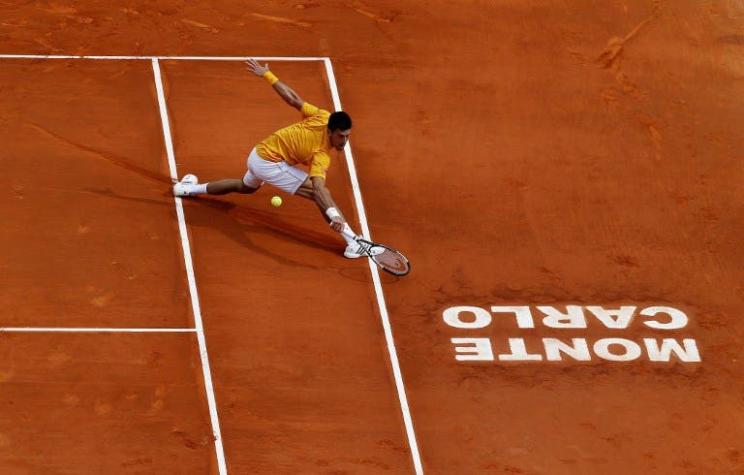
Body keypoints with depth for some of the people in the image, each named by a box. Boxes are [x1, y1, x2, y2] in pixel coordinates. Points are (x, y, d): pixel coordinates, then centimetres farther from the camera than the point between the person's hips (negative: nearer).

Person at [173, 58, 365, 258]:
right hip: (270, 164, -9)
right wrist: (334, 214, -59)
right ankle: (353, 242, -25)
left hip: (258, 154, 9)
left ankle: (191, 188, 58)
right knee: (320, 194, -19)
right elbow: (318, 186, -46)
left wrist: (266, 74, -6)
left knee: (246, 187, 40)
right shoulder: (322, 155, -32)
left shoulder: (323, 117, -16)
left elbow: (291, 98, -13)